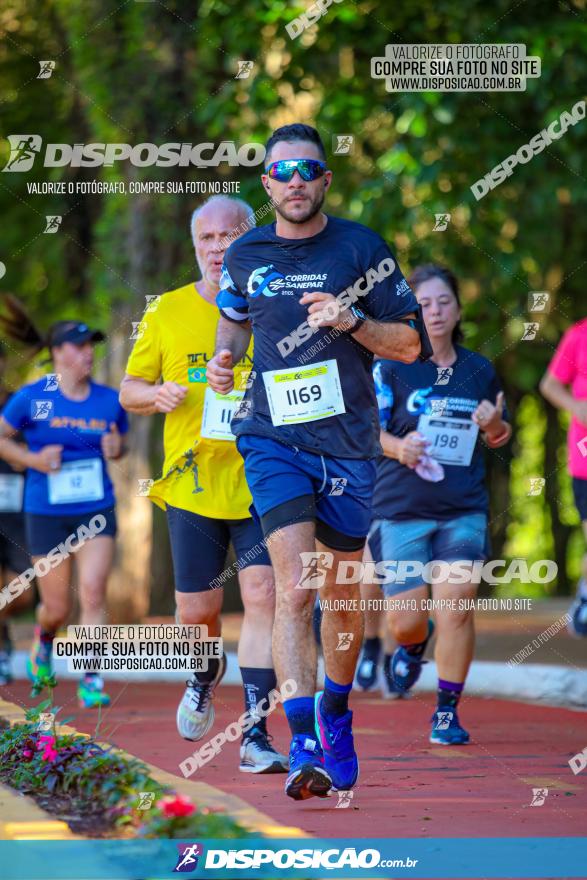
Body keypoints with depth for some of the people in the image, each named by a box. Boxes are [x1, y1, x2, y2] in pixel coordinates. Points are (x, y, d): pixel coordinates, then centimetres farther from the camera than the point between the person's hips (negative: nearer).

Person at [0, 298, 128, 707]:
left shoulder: (109, 401, 2)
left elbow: (119, 445, 17)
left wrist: (116, 448, -5)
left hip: (96, 510, 1)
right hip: (47, 513, -1)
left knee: (93, 593, -14)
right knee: (57, 608, 6)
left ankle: (92, 682, -8)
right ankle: (43, 641, 42)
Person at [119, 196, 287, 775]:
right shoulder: (168, 313, 6)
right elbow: (129, 390, 13)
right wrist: (157, 395, -9)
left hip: (262, 482, -1)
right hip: (192, 483, 1)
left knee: (262, 595, -15)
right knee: (197, 610, 5)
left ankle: (255, 736, -12)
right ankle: (205, 679, 41)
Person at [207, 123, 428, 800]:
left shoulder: (360, 248, 0)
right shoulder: (245, 256, 5)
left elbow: (409, 344, 2)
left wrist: (351, 320, -15)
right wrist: (223, 358, 4)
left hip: (348, 442, 0)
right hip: (273, 439, 0)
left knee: (342, 593, 12)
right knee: (295, 588, -17)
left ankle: (335, 711, 37)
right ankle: (304, 744, -21)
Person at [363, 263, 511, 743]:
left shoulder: (480, 371, 8)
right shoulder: (390, 367, -2)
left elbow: (500, 436, 21)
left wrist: (494, 426, -3)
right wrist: (398, 447, -24)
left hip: (464, 510, 2)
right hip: (401, 509, -2)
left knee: (457, 607, -11)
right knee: (405, 621, 0)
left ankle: (447, 711, 4)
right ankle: (413, 649, 38)